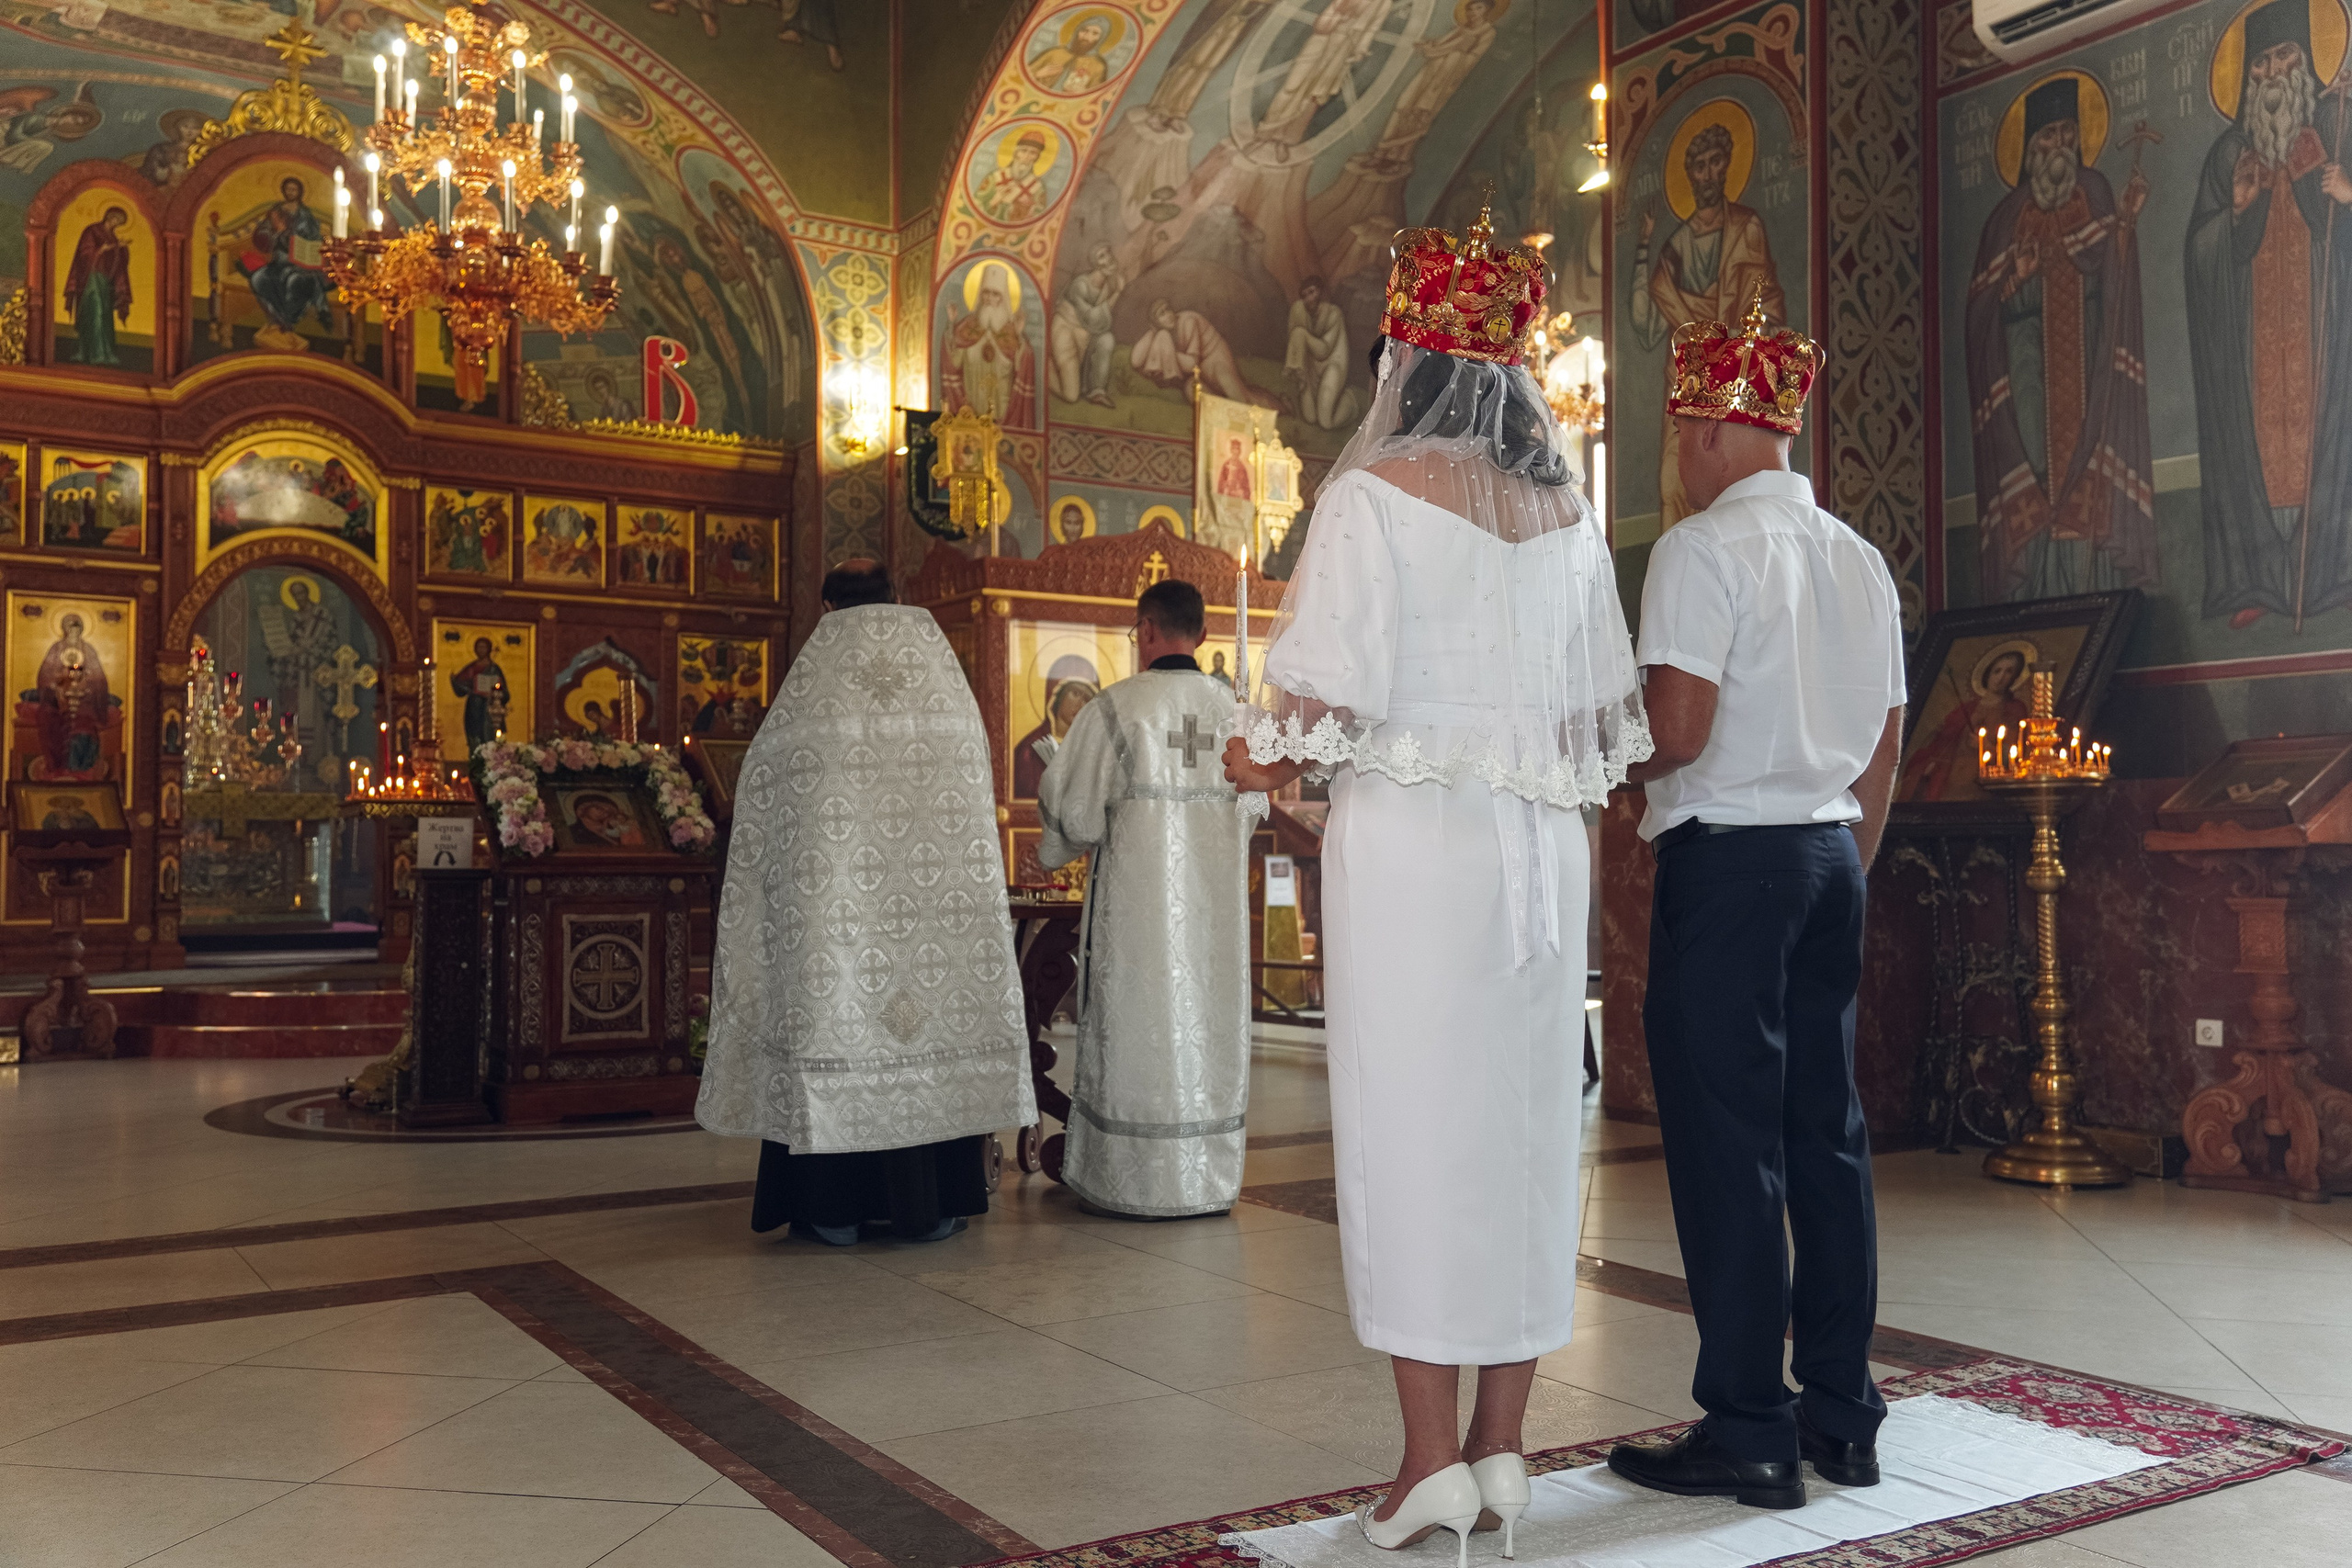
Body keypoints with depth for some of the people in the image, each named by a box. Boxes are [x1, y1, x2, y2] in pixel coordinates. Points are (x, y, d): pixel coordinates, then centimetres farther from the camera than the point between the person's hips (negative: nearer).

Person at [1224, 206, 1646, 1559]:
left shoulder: (1375, 494, -6)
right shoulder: (1569, 511, 11)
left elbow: (1327, 705, -14)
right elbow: (1610, 715, 12)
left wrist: (1258, 762, 5)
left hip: (1411, 839, -5)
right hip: (1542, 851, 6)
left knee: (1412, 1128, 1)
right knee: (1524, 1127, 9)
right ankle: (1504, 1449, 18)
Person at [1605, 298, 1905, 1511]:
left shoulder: (1703, 547, -10)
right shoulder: (1860, 558, 14)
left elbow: (1677, 731, -19)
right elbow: (1884, 746, 16)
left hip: (1726, 860, -8)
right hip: (1831, 859, 8)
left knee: (1726, 1141, -2)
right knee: (1824, 1132, 11)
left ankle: (1748, 1432, 4)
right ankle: (1842, 1416, 19)